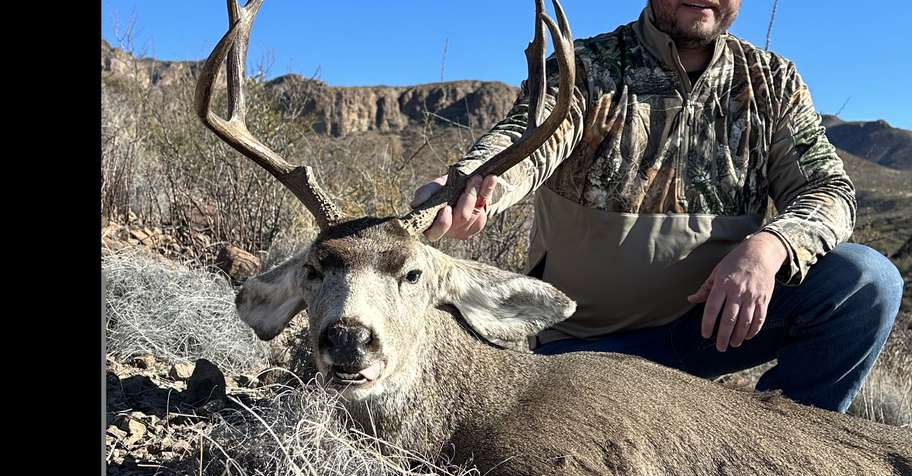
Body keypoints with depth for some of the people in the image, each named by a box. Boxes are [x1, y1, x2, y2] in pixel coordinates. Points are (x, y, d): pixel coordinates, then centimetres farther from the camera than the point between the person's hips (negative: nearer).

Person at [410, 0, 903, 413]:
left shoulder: (773, 82, 4)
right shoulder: (584, 69, -6)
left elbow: (828, 186, -3)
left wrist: (768, 246, -27)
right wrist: (468, 184, -50)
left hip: (713, 318, 3)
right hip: (589, 338, -2)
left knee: (867, 280, -18)